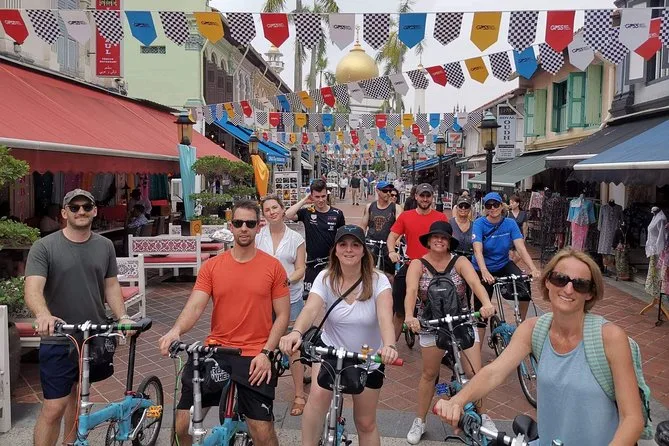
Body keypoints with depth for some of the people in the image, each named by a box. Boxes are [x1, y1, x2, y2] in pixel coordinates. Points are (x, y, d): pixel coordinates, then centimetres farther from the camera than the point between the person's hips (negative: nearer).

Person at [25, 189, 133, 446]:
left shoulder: (105, 246, 5)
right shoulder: (44, 247, -8)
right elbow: (32, 290, -19)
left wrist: (122, 316, -5)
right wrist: (43, 314, -39)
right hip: (58, 341, -4)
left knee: (78, 394, 20)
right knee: (54, 408, -5)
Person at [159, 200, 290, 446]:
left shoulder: (273, 266, -2)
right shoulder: (211, 266, 3)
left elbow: (282, 315, 0)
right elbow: (195, 306, -6)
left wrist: (265, 353, -10)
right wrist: (176, 330, -27)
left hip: (255, 356, -2)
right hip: (214, 350, 2)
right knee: (182, 424, 3)